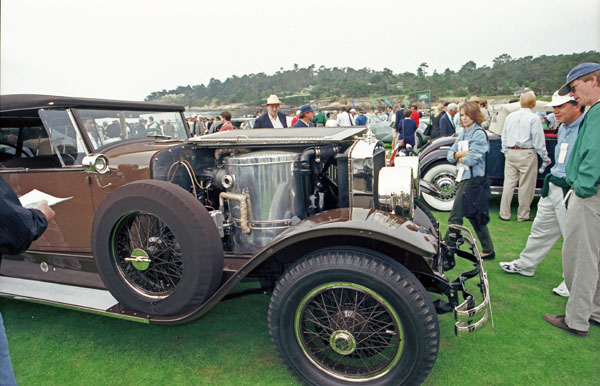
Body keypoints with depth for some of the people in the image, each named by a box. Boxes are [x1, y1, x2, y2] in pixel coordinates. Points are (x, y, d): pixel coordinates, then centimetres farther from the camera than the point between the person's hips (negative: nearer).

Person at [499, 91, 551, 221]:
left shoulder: (510, 116, 8)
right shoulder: (534, 118, -8)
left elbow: (504, 137, 14)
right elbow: (538, 141, -7)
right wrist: (545, 158, 2)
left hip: (511, 153, 5)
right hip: (527, 154, -5)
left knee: (509, 183, 8)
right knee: (526, 186, 4)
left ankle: (504, 214, 12)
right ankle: (523, 215, 12)